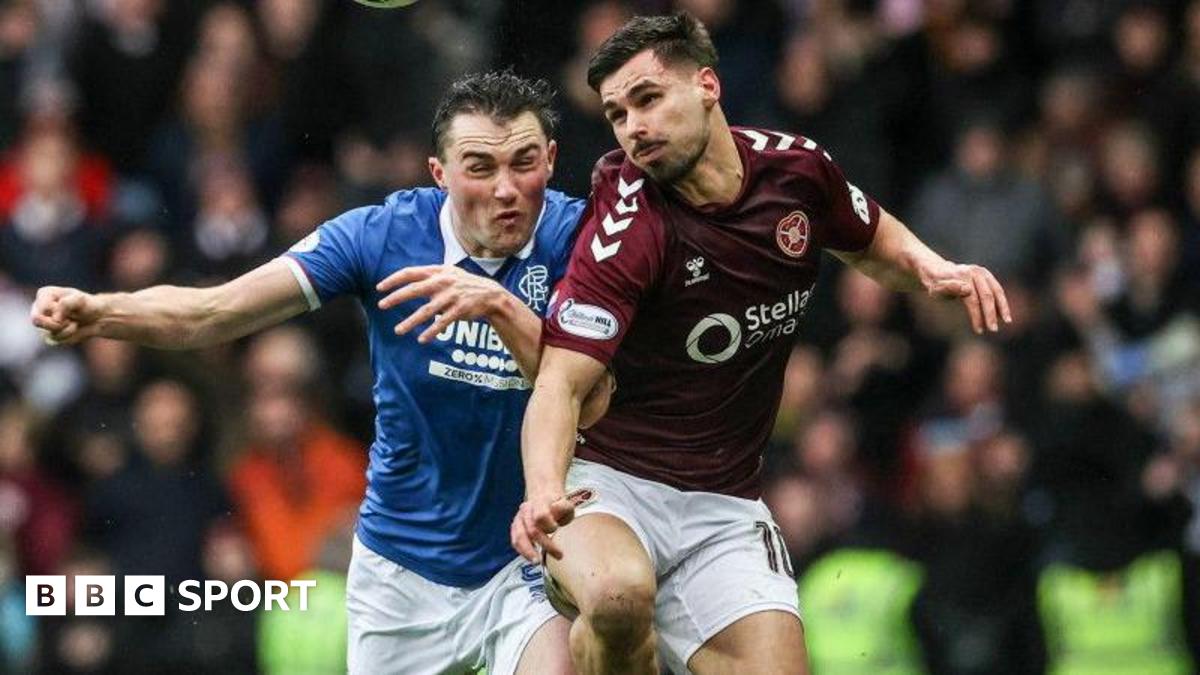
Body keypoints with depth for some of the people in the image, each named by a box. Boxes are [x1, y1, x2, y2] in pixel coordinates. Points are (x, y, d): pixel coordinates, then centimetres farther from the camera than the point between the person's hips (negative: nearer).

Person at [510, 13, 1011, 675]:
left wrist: (930, 268, -1)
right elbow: (561, 381, -24)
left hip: (724, 508, 5)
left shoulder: (797, 167, -1)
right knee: (619, 595, -37)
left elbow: (873, 242, 22)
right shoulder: (627, 224, -18)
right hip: (607, 482, -5)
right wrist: (545, 493, -43)